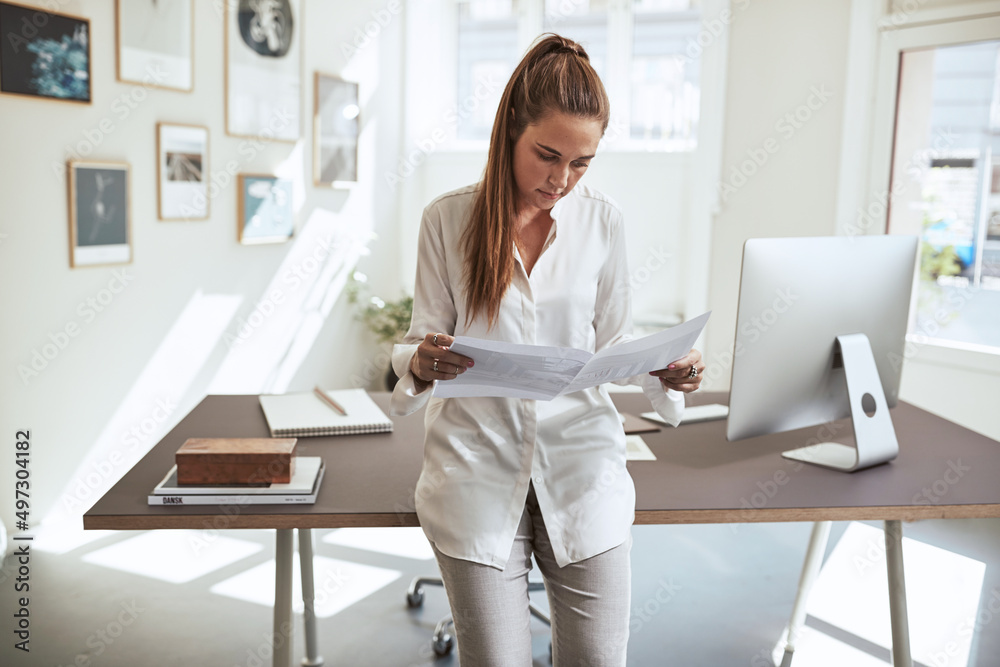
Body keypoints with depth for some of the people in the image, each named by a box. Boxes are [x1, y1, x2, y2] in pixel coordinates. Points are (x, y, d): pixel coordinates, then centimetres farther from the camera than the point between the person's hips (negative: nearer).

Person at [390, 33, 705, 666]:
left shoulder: (603, 220, 2)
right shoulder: (448, 218, -2)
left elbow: (614, 341, 9)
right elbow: (422, 341, 2)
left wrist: (665, 371, -11)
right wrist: (422, 364, -21)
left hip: (581, 469, 2)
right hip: (478, 472, -1)